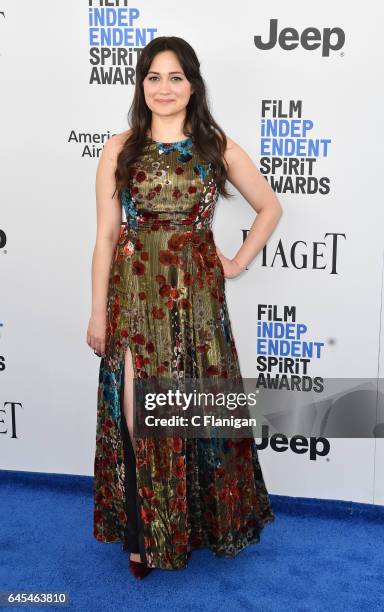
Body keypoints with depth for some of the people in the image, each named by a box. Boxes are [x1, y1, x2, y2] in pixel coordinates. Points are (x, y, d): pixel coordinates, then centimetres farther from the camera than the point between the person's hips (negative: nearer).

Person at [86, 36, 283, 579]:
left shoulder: (218, 146, 3)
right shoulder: (120, 149, 1)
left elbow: (270, 207, 13)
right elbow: (107, 234, 1)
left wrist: (239, 263, 5)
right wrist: (98, 312, 0)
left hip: (197, 295, 1)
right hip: (136, 295, -1)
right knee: (138, 417, 2)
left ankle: (206, 523, 31)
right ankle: (143, 534, 21)